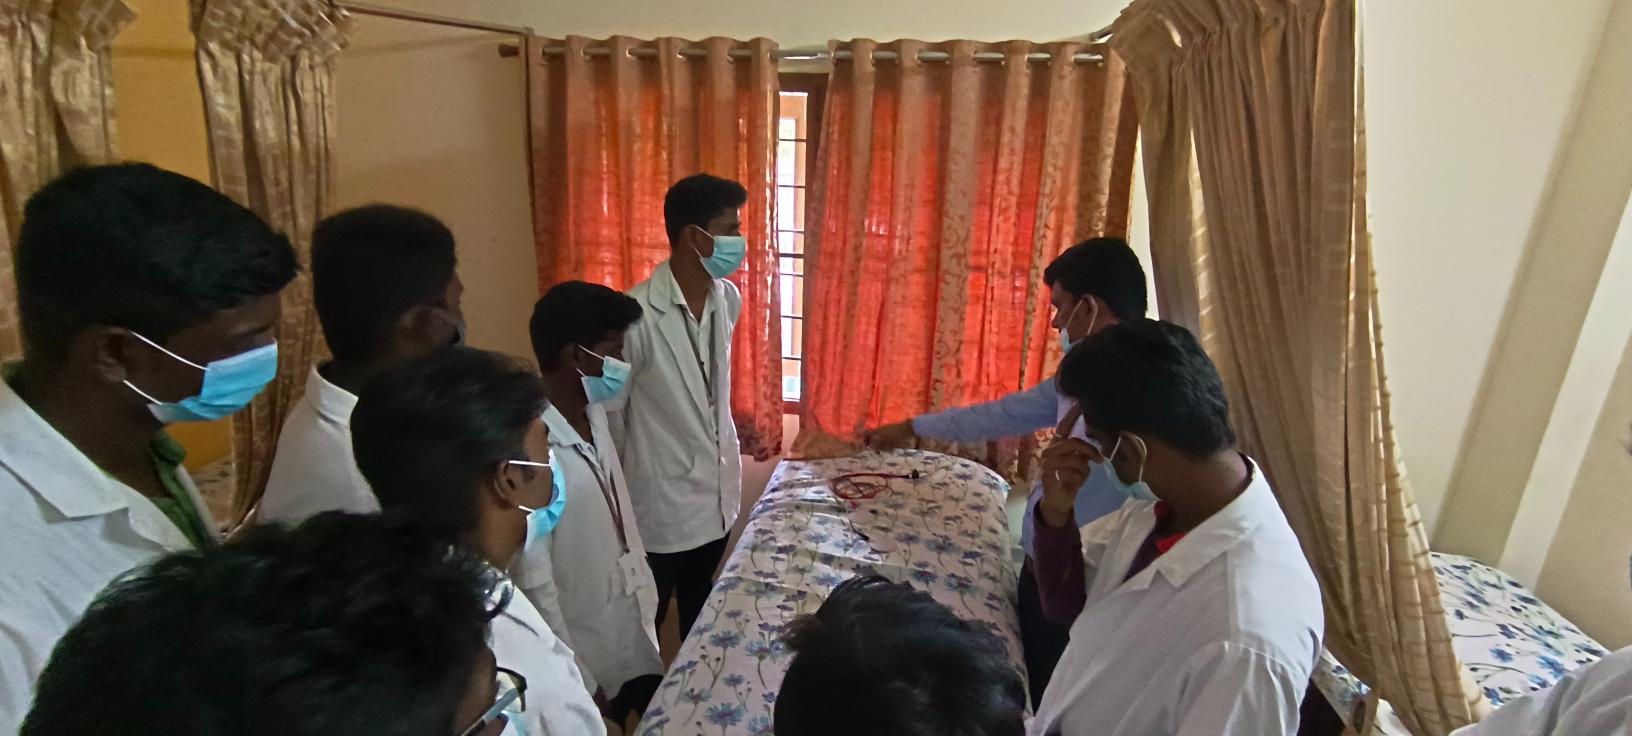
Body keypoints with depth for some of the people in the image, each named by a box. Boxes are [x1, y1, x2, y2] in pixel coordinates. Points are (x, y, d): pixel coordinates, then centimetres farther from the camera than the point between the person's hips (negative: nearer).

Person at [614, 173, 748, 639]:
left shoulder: (728, 298, -2)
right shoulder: (637, 314, -25)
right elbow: (607, 411, -15)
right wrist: (632, 477, -5)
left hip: (717, 489, 7)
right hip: (662, 499, -6)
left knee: (702, 607, 27)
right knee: (645, 620, 16)